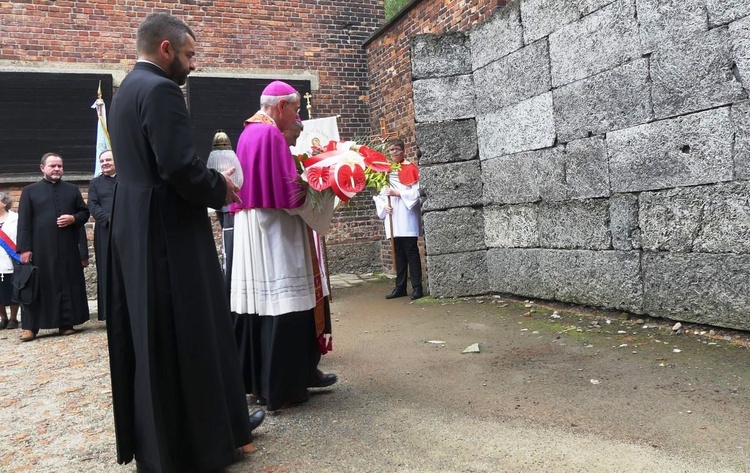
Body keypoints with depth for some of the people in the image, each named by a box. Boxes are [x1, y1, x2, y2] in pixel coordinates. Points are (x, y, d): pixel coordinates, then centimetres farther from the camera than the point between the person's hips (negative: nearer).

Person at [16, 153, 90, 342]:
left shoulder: (72, 190, 14)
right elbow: (23, 222, 0)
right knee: (38, 285, 0)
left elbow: (84, 212, 17)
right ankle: (30, 326, 5)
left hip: (68, 247, 2)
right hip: (40, 248, -2)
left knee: (69, 285, 3)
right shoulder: (30, 191, 7)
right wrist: (24, 248, -8)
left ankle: (67, 323, 10)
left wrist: (73, 218, -7)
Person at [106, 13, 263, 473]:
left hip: (134, 230, 10)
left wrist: (212, 182, 12)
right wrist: (220, 187, -6)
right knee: (190, 336, 0)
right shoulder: (161, 90, -14)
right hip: (169, 233, -10)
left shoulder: (126, 90, 17)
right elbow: (180, 166, -23)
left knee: (150, 340, 14)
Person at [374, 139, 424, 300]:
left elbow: (416, 192, -9)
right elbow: (382, 194, 14)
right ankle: (400, 287, 15)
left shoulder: (410, 169, -1)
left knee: (411, 252, -5)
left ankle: (417, 287, -1)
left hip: (407, 217, -5)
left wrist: (397, 193, -16)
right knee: (399, 253, 9)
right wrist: (384, 206, -4)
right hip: (393, 219, 5)